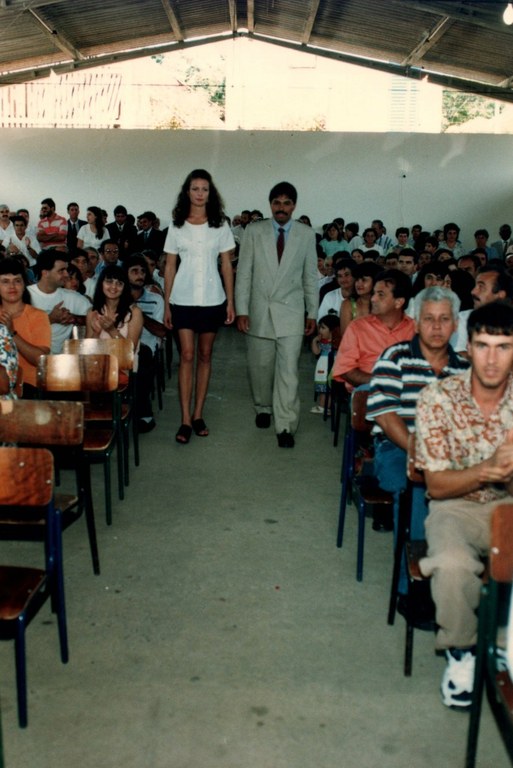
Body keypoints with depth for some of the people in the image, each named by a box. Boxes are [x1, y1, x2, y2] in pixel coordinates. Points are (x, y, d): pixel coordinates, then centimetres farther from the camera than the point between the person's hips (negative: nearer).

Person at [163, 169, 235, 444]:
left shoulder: (220, 225, 4)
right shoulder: (176, 226, 4)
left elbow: (226, 265, 5)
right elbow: (170, 267, 5)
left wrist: (230, 302, 0)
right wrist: (166, 304, 1)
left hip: (212, 299, 1)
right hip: (183, 298, -1)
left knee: (205, 355, 7)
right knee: (187, 356, -3)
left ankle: (198, 414, 16)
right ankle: (186, 420, 0)